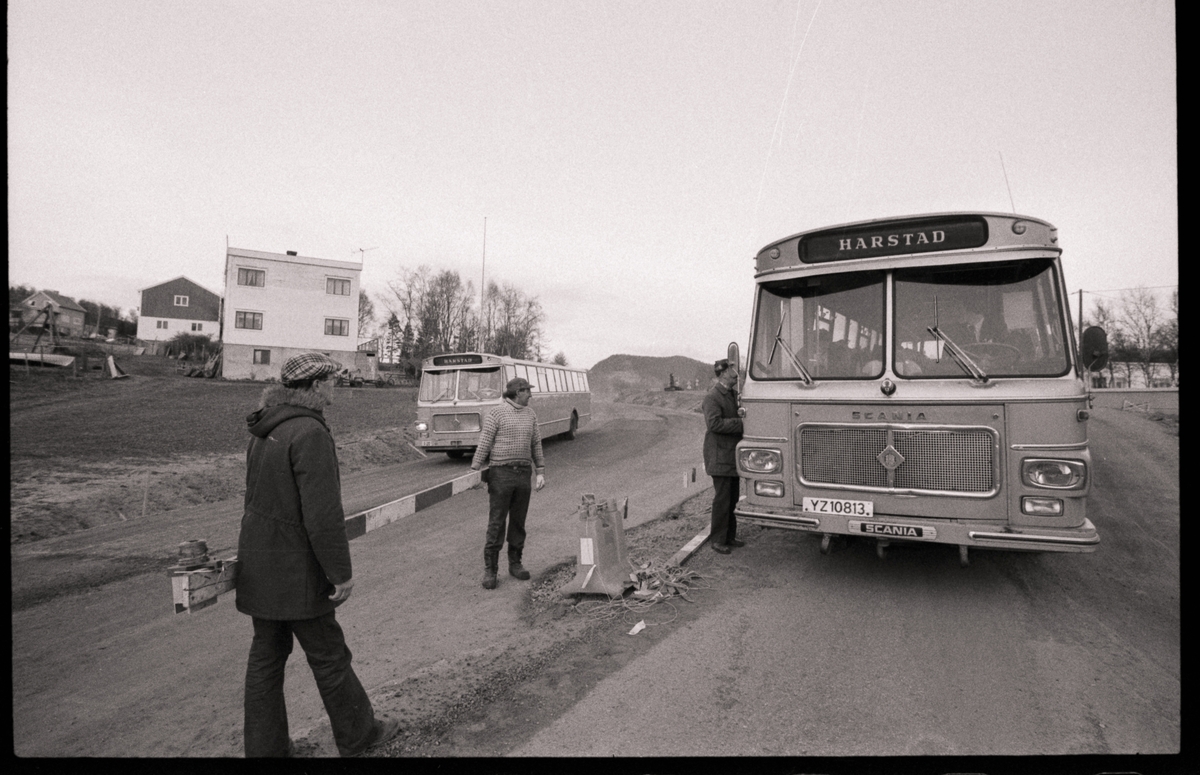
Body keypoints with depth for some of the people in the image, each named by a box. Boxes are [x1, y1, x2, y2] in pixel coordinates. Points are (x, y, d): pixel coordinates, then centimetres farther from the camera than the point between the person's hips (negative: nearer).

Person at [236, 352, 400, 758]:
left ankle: (265, 746, 30)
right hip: (296, 572, -8)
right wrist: (341, 572, -18)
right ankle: (358, 734, 27)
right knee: (329, 656, 8)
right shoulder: (310, 433, -23)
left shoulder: (265, 430, 6)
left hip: (260, 566, 9)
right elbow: (323, 514, -26)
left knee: (266, 656, 17)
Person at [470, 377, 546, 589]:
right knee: (496, 523, -3)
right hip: (501, 473, -5)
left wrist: (540, 472, 9)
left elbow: (536, 444, 14)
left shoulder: (530, 414, 11)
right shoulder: (496, 414, -7)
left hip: (523, 474, 5)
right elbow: (483, 444, -8)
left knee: (518, 522, 11)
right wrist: (474, 472, -12)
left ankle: (515, 564, 23)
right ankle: (490, 570, 5)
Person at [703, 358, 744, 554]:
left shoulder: (732, 395, 15)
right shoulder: (712, 397, -12)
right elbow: (714, 423, -24)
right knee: (722, 499, -4)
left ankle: (730, 536, 23)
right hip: (720, 456, -8)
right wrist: (740, 423, -23)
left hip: (733, 455, 8)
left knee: (732, 499, 13)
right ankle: (717, 540, 6)